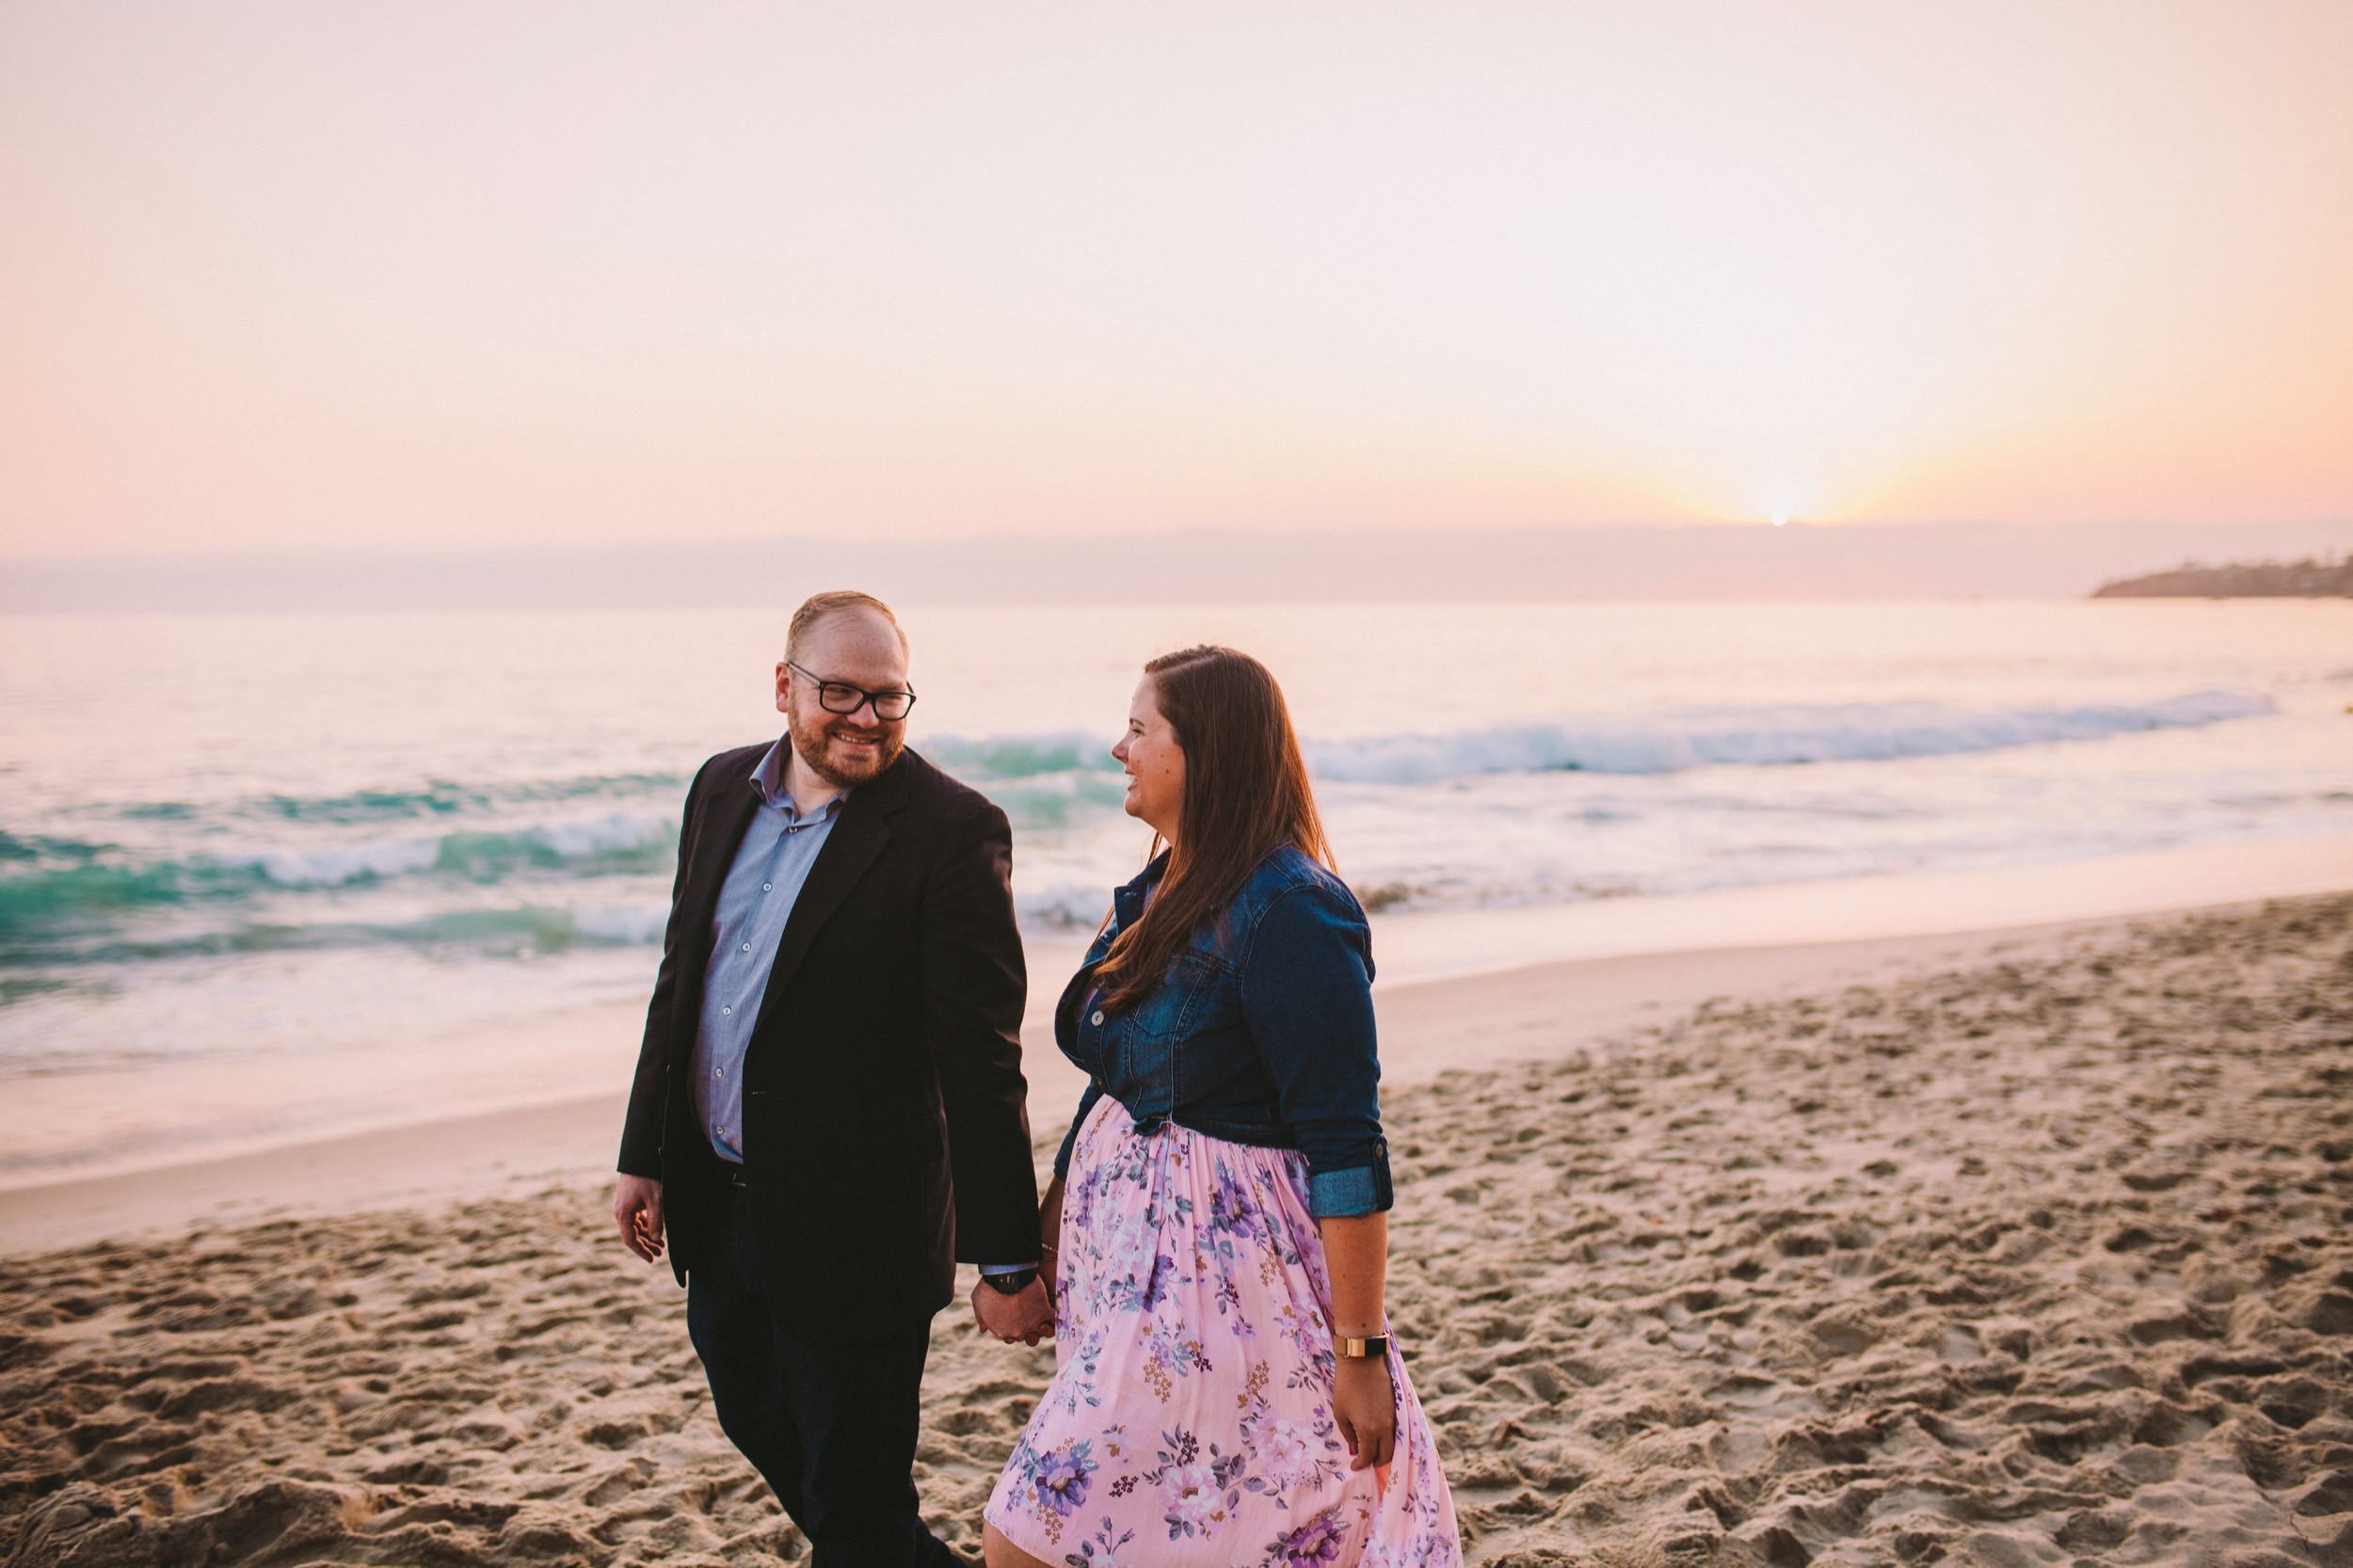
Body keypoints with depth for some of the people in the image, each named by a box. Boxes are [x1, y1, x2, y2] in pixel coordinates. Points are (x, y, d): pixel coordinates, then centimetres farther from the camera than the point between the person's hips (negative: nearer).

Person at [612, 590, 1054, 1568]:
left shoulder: (950, 830, -17)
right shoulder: (723, 789, 4)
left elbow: (983, 1063, -18)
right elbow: (680, 980, 12)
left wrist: (1008, 1264, -17)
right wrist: (645, 1155, 13)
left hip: (853, 1226, -7)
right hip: (718, 1202, 8)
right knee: (756, 1420, 26)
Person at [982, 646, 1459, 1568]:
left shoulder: (1291, 911, -18)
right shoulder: (1155, 896, 9)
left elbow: (1346, 1145, -19)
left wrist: (1361, 1350, -19)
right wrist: (1043, 1244, 17)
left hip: (1218, 1283, -8)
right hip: (1132, 1266, 8)